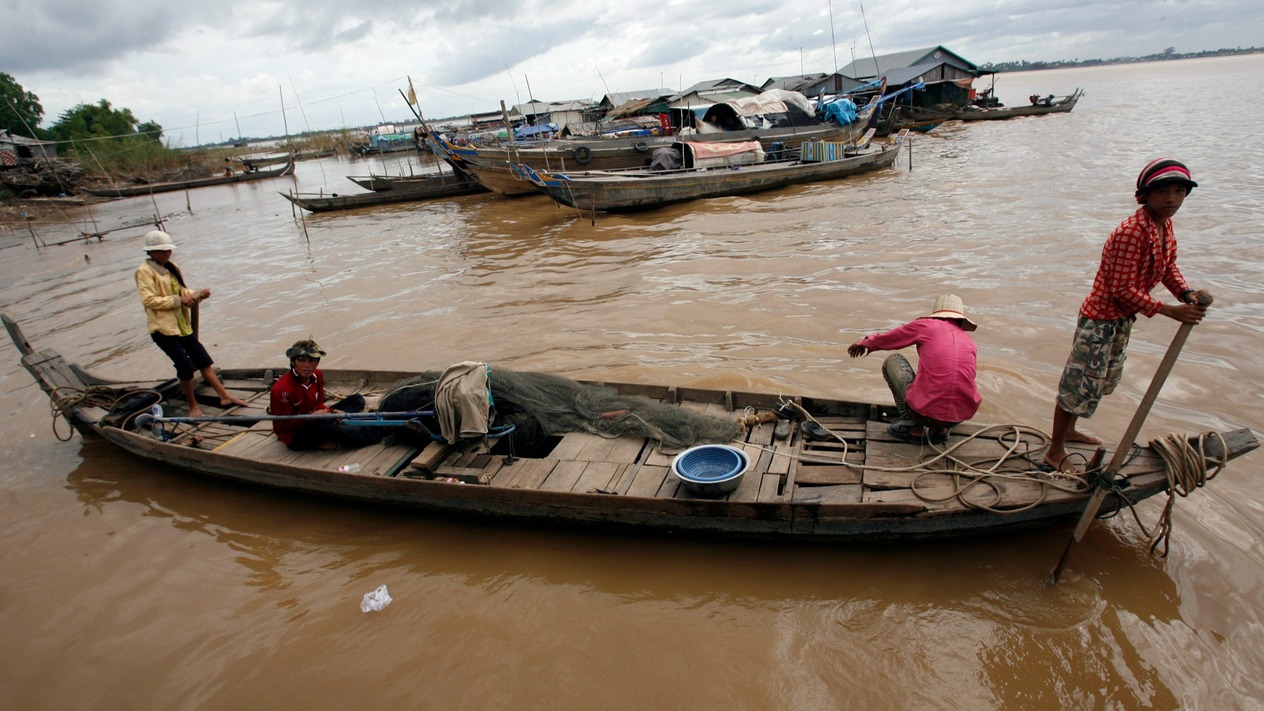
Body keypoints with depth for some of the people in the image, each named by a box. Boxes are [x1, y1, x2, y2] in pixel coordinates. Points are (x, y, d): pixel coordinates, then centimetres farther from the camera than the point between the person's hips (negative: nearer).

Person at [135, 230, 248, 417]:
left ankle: (224, 396, 11)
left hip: (183, 325, 7)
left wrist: (198, 295, -3)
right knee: (185, 365, -11)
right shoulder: (144, 272, -10)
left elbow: (183, 292, 16)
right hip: (163, 327, -7)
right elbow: (149, 300, -18)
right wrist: (178, 300, -22)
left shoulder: (172, 268, 12)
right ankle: (193, 405, 5)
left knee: (204, 360, 6)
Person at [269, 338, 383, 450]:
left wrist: (332, 412, -12)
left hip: (313, 422, 9)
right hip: (294, 436, -9)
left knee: (357, 399, 6)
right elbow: (280, 427, -20)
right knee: (326, 426, -40)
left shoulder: (317, 375, -2)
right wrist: (312, 417, -28)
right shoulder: (282, 389, -24)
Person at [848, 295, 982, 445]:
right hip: (961, 415, 4)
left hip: (924, 411, -4)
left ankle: (912, 426, 13)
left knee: (892, 360, 21)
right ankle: (941, 428, 16)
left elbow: (888, 338, 23)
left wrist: (865, 343, 45)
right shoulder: (970, 343, 18)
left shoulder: (925, 325, 7)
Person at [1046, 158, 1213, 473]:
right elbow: (1122, 289, -26)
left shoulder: (1165, 225, 4)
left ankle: (1067, 430, 44)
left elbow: (1168, 267, 14)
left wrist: (1187, 293, -6)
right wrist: (1170, 311, -22)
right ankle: (1055, 453, 14)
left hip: (1122, 319, 10)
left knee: (1103, 379, 24)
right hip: (1101, 319, -10)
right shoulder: (1131, 232, -26)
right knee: (1081, 384, 0)